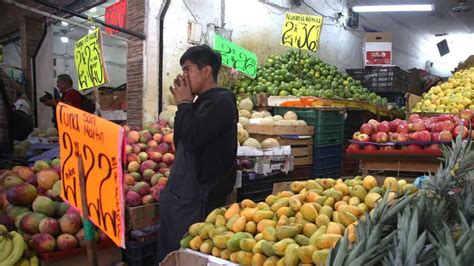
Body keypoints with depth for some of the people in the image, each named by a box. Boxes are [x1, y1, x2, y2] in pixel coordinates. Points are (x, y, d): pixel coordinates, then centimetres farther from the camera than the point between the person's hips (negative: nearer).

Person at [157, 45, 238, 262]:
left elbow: (192, 139, -23)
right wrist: (184, 104, 9)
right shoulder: (202, 102, 14)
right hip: (181, 192, 9)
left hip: (199, 197, -9)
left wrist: (184, 103, -9)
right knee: (169, 256, 17)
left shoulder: (221, 101, -13)